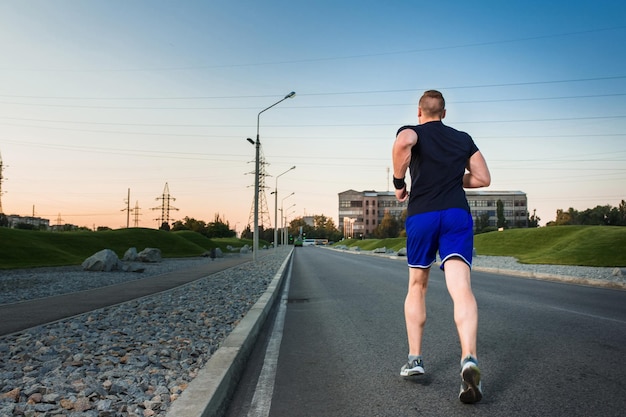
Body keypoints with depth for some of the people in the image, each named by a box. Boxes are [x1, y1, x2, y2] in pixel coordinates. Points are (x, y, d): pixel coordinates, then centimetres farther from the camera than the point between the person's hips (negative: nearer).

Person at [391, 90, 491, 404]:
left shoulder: (411, 131, 8)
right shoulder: (463, 138, 19)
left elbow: (402, 143, -19)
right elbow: (483, 178, 17)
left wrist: (399, 182, -6)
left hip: (421, 216, -1)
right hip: (458, 215, 1)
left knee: (417, 287, 14)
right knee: (461, 289, -12)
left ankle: (414, 359, 15)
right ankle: (469, 358, -32)